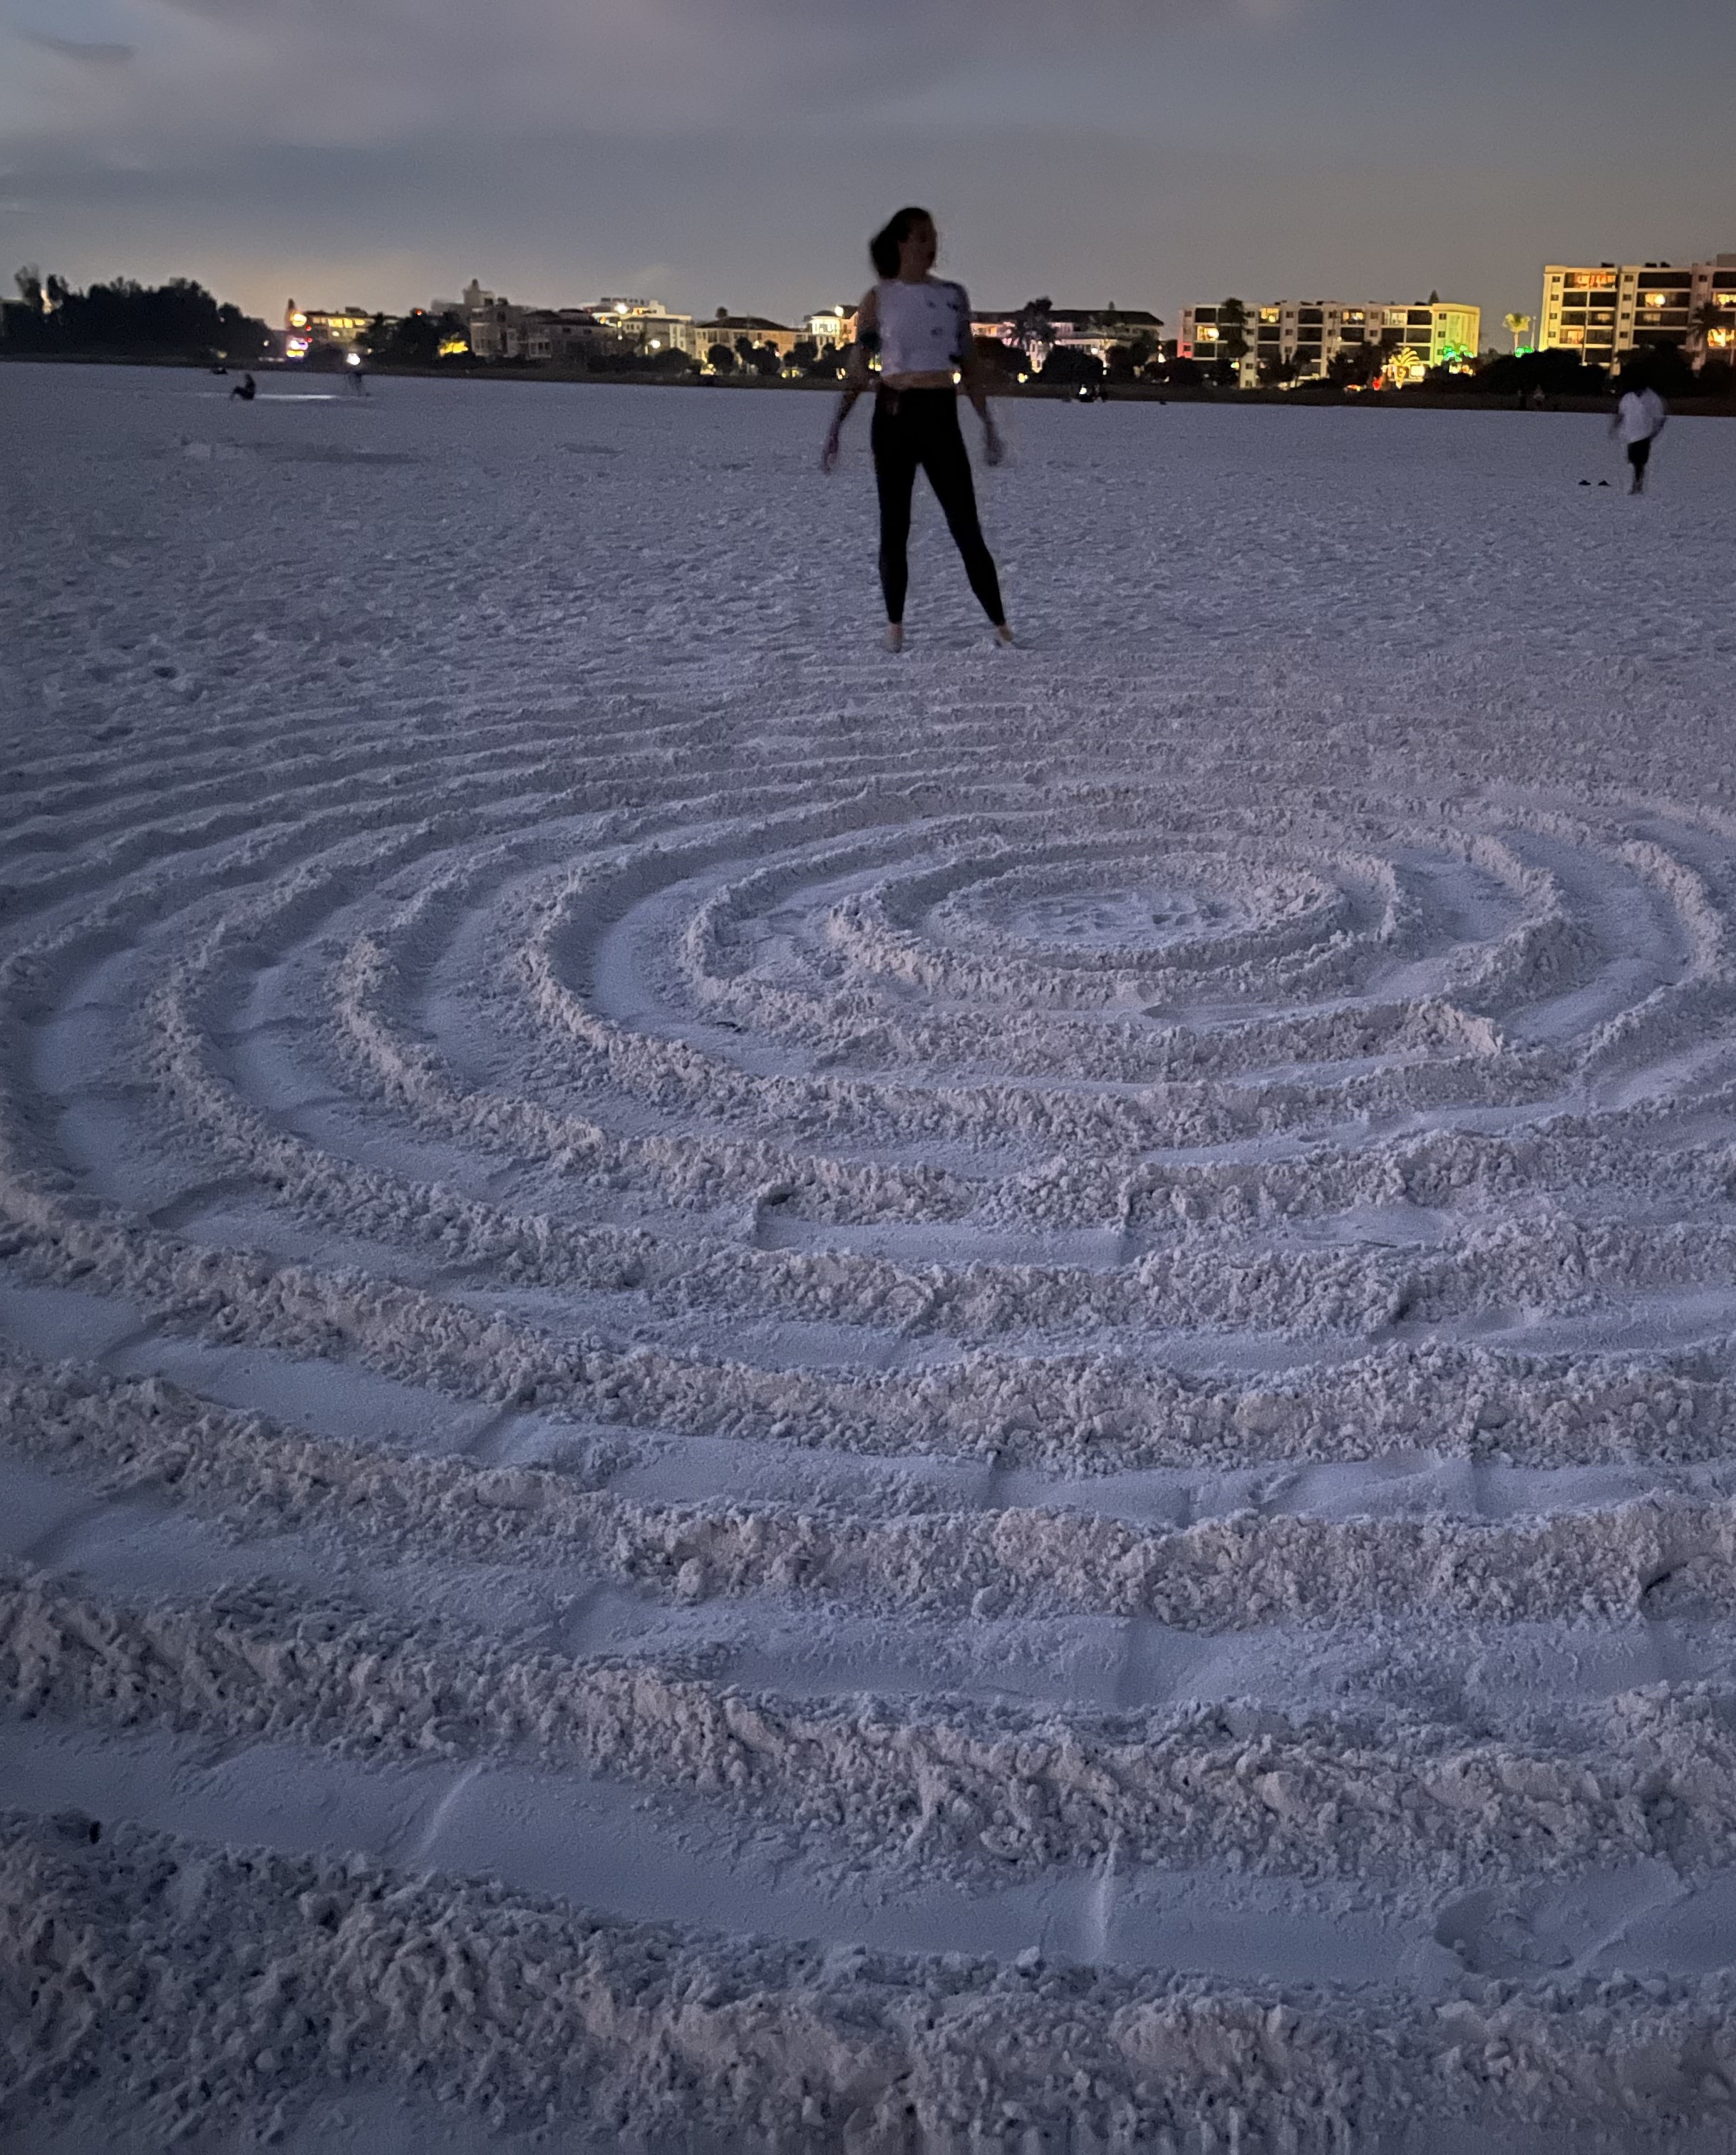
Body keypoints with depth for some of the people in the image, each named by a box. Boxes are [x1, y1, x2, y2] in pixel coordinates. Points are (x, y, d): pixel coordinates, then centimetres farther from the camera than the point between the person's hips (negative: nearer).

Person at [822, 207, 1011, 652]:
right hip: (894, 415, -1)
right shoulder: (877, 300, 2)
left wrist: (989, 426, 8)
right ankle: (894, 625, 15)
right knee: (894, 528, 4)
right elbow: (856, 371, 3)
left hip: (942, 416, 1)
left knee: (967, 529, -2)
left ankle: (1000, 625, 1)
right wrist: (834, 430, -4)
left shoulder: (954, 295, 9)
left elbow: (971, 366, 12)